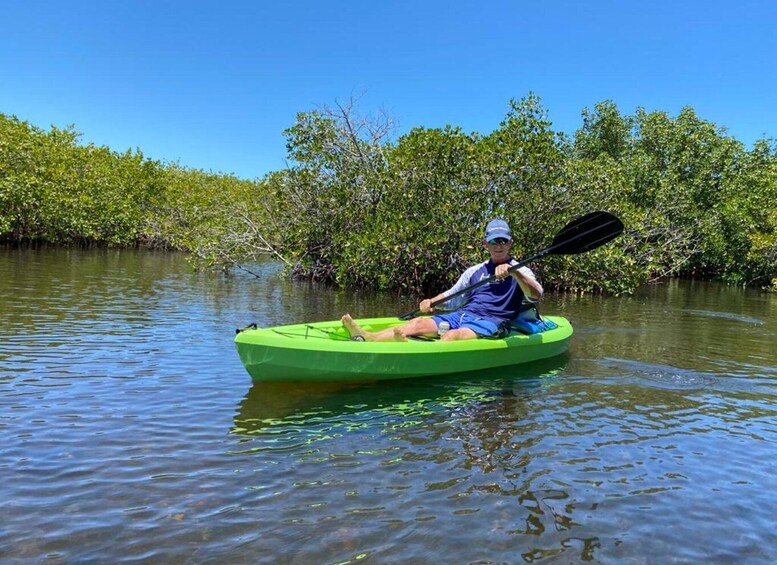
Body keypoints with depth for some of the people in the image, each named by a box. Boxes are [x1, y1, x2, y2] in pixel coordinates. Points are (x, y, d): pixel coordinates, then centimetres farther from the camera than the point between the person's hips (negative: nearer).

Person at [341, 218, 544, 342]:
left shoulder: (519, 271, 7)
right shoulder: (475, 271, 23)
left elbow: (536, 296, -13)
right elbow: (450, 295, 26)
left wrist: (513, 272, -29)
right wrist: (431, 302, 3)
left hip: (490, 322, -5)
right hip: (462, 315, 6)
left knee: (452, 335, -36)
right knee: (418, 323, -18)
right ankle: (366, 338, -36)